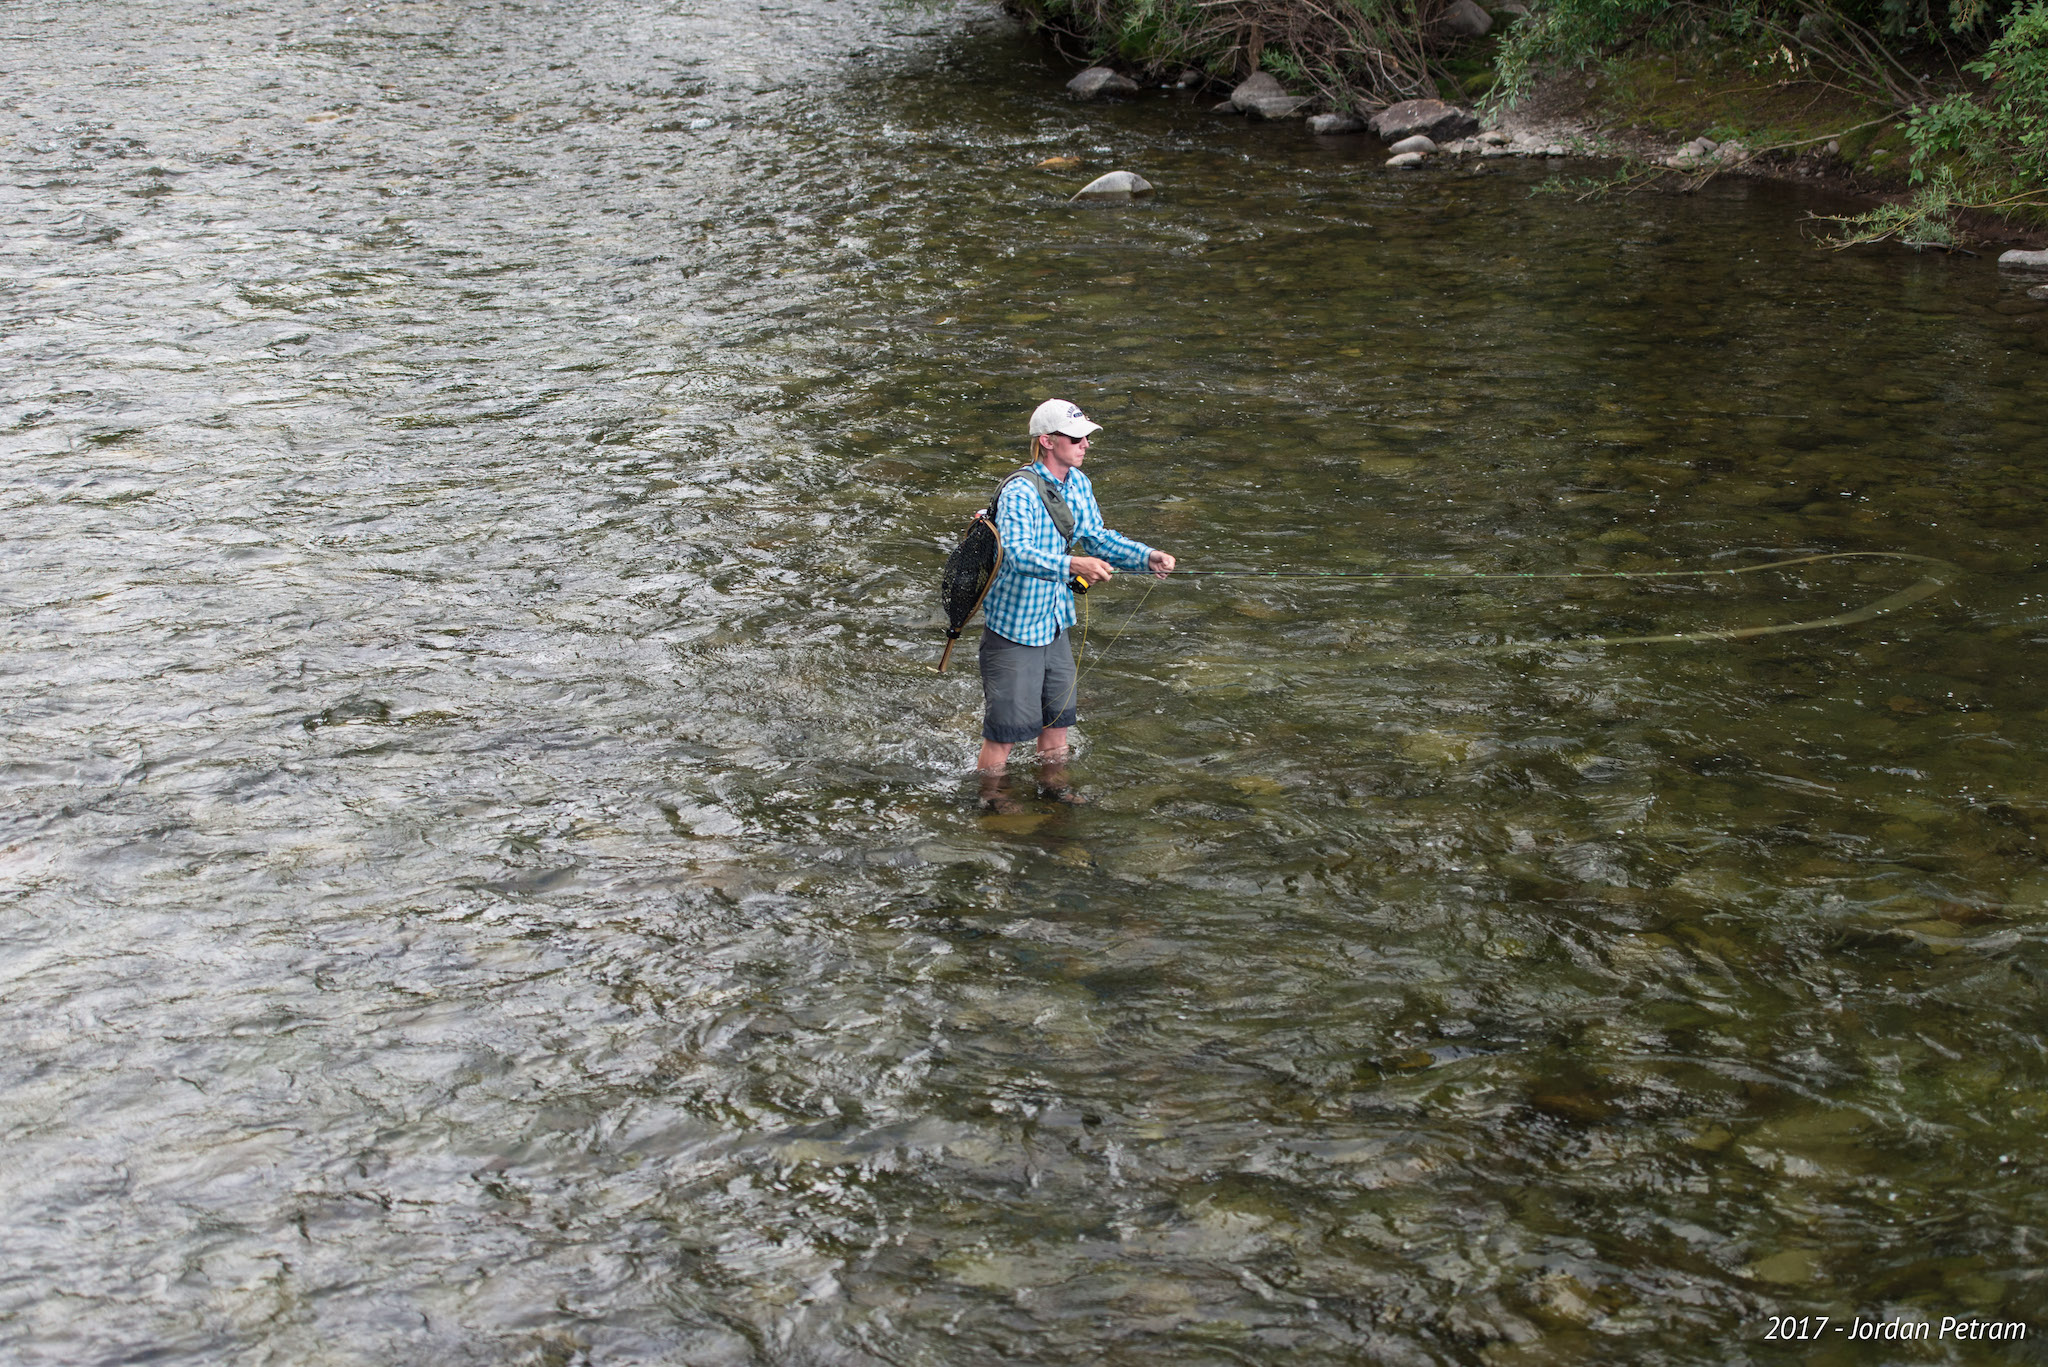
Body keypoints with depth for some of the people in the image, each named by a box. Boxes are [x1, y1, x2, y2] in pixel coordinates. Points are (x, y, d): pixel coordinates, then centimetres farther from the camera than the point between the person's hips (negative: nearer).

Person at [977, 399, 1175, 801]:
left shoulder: (1078, 483, 2)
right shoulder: (1019, 493, -25)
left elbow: (1096, 536, 11)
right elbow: (1019, 553, -37)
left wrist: (1146, 557, -2)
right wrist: (1072, 565, -50)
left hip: (1055, 621, 8)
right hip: (1014, 626, -8)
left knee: (1058, 711, 20)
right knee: (1007, 723, 1)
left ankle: (1054, 783, 39)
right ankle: (988, 797, 20)